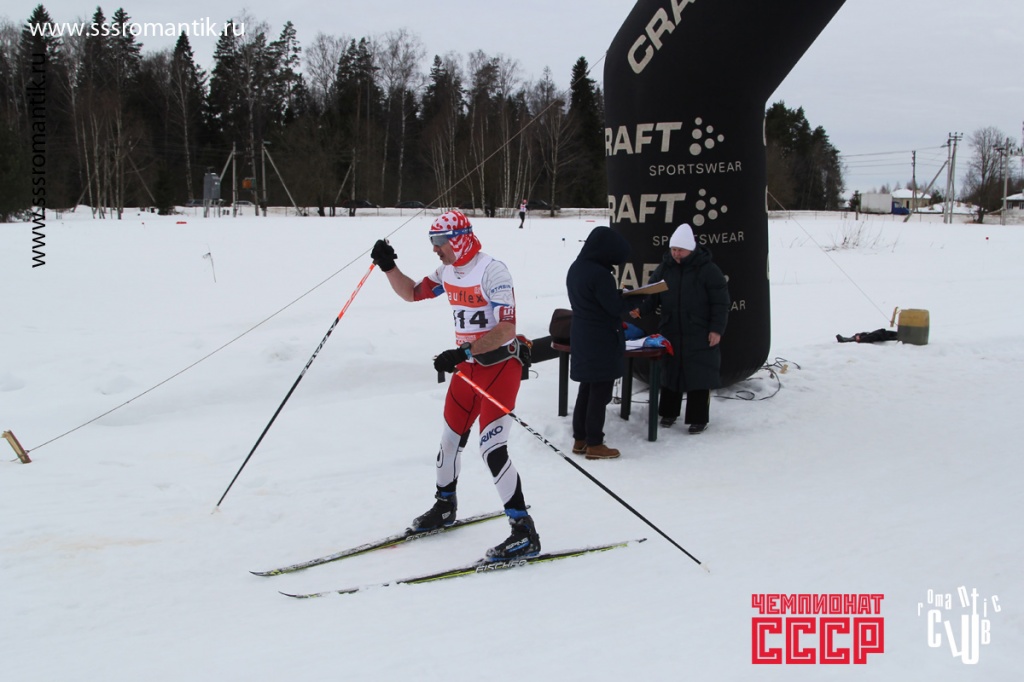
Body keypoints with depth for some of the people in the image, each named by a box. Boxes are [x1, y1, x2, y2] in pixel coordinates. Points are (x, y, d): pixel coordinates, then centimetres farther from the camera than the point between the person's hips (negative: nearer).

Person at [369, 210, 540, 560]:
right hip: (467, 364, 8)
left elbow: (506, 328, -26)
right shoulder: (447, 272, 6)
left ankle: (524, 533, -11)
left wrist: (462, 353, -33)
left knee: (492, 448, -16)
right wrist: (388, 267, 5)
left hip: (501, 365, -8)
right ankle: (444, 506, 42)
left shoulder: (492, 271, -19)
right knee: (450, 439, 18)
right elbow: (412, 293, 21)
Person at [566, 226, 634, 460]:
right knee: (600, 393, 1)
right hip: (601, 342, -9)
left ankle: (580, 439, 22)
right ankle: (594, 444, 7)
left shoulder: (576, 268, 5)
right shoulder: (600, 274, -23)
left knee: (586, 390, 17)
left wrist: (619, 295, 6)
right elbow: (615, 307, -17)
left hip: (582, 338, 9)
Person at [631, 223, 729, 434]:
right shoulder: (665, 268, 4)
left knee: (699, 375, -1)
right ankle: (668, 412, 26)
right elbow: (652, 294, 6)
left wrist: (717, 329, -11)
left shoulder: (707, 269, -8)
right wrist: (641, 309, -13)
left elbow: (720, 303, -6)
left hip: (700, 336, -4)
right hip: (671, 332, 4)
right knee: (670, 371, 12)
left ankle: (699, 419, 9)